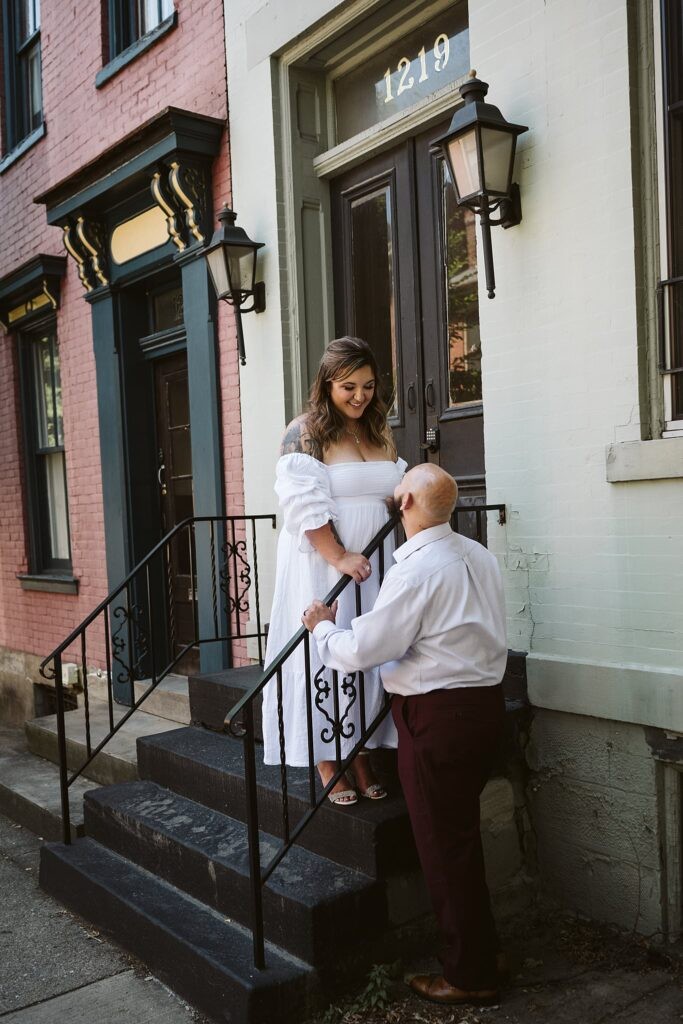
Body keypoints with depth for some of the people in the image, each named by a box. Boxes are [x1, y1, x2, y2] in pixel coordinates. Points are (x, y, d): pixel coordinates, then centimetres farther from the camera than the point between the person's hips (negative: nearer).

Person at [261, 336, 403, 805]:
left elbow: (397, 494, 19)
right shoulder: (305, 433, -8)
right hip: (321, 565, -5)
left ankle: (361, 752, 21)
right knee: (324, 656, 0)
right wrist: (340, 558, -21)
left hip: (374, 563, 6)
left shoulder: (381, 433, 11)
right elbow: (305, 504, -15)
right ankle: (328, 761, 13)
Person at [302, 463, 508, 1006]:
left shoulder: (417, 571, -20)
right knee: (462, 834, 21)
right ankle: (477, 948, 36)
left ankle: (470, 976, 21)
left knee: (444, 845, 6)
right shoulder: (479, 556, 6)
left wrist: (323, 627, 2)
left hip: (438, 714, -9)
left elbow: (362, 649, -18)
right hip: (485, 701, 9)